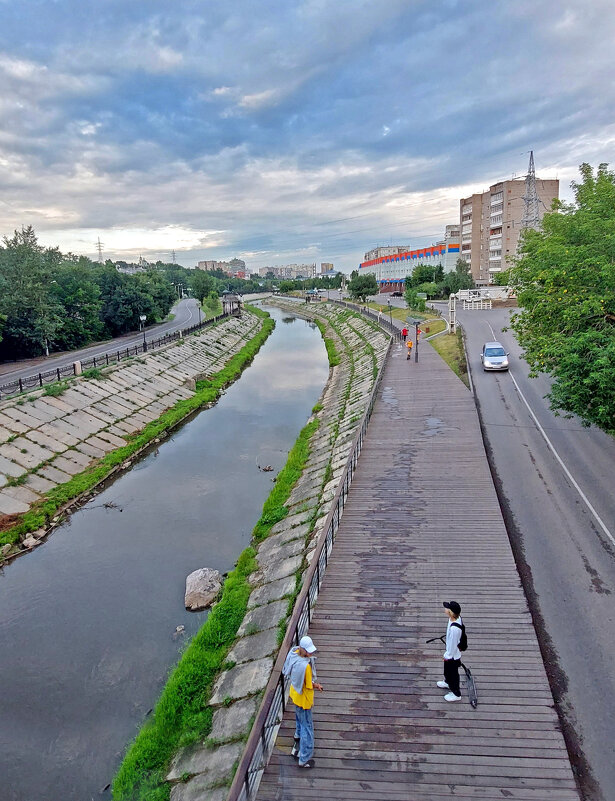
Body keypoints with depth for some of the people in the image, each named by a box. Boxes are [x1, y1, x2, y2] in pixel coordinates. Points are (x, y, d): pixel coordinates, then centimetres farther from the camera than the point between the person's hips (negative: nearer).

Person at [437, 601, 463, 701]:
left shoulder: (454, 628, -42)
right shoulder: (457, 617, -15)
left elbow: (453, 643, -28)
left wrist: (448, 656, -13)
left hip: (453, 655, -8)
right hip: (450, 652, 8)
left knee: (453, 674, 16)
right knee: (447, 670, 32)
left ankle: (456, 694, 38)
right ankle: (448, 683, 58)